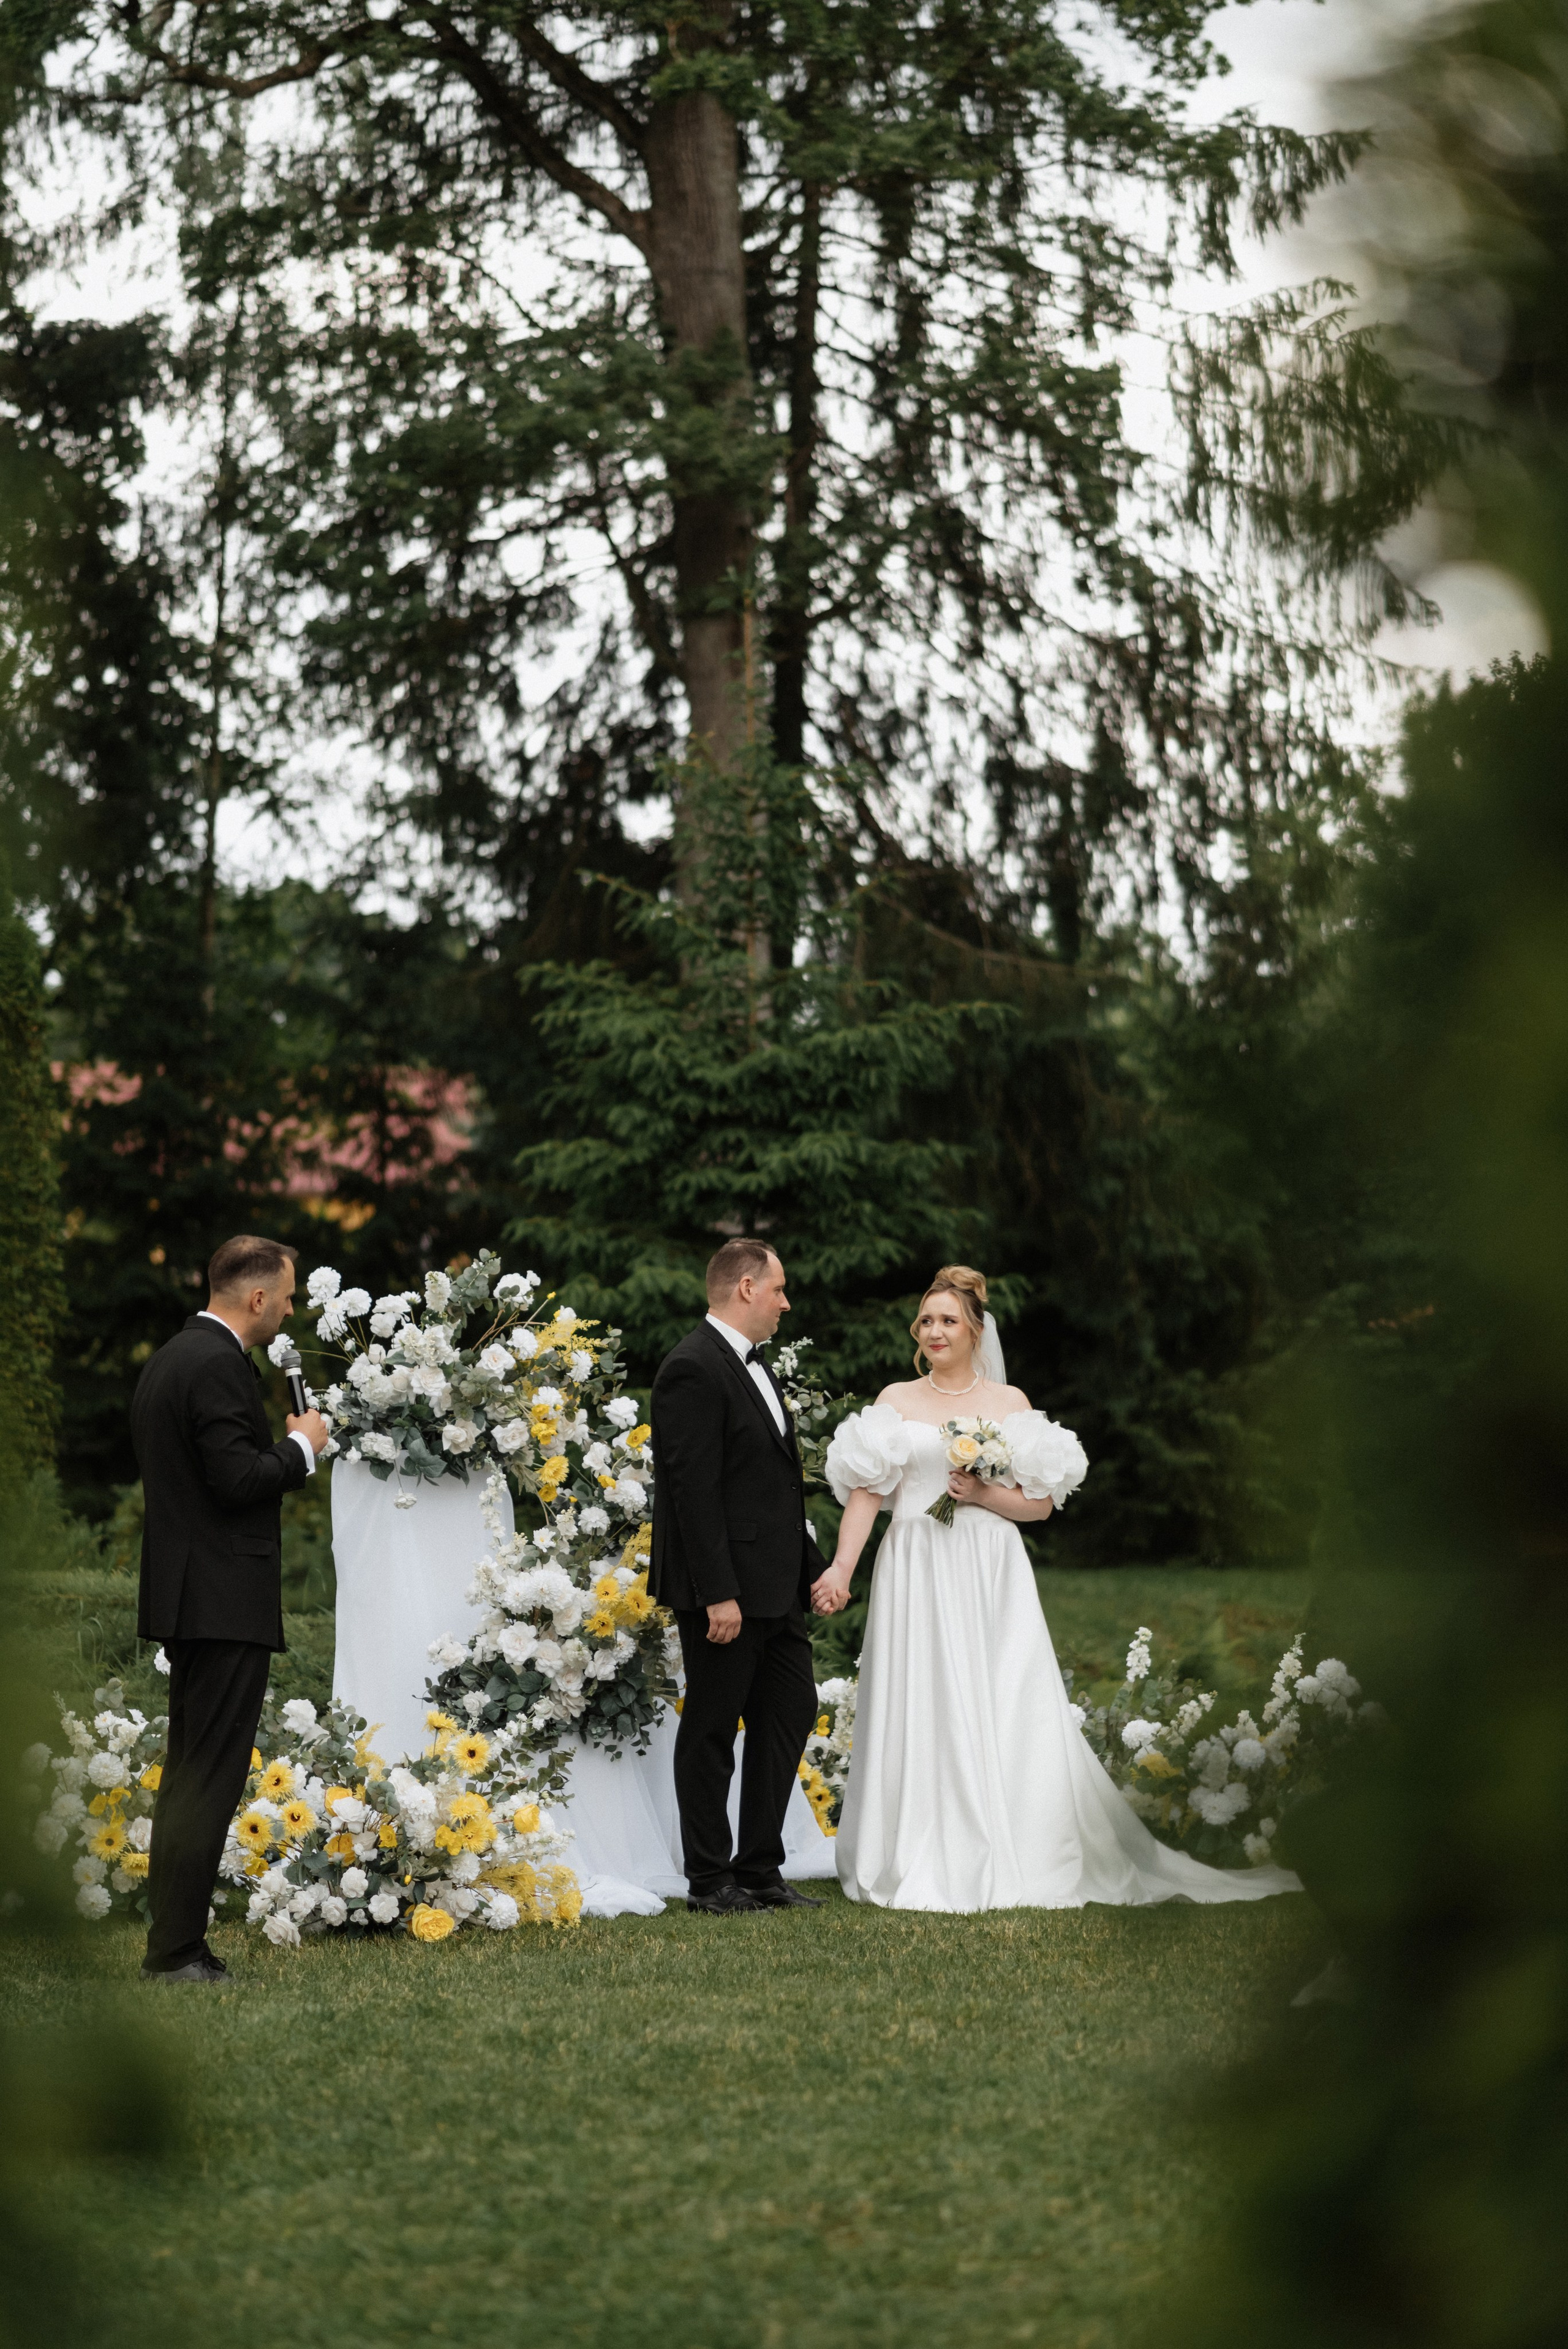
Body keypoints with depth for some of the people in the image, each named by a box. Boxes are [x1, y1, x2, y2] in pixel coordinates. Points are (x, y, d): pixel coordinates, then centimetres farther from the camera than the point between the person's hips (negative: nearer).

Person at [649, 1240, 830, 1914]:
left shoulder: (752, 1364, 15)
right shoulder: (693, 1370, -16)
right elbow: (694, 1490, -21)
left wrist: (811, 1565, 17)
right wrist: (718, 1594, -23)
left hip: (774, 1587, 10)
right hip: (724, 1589, -10)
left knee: (792, 1710, 11)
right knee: (712, 1731, 1)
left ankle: (759, 1868, 18)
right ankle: (709, 1880, 9)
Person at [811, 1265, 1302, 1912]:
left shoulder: (1010, 1403, 10)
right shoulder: (896, 1401, 9)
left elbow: (1040, 1502, 7)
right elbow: (865, 1492, 0)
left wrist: (983, 1494, -11)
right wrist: (841, 1568, -12)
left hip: (991, 1578, 0)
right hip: (916, 1574, 0)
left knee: (1007, 1714, -4)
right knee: (920, 1715, -3)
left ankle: (1009, 1868, 2)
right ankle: (921, 1867, 2)